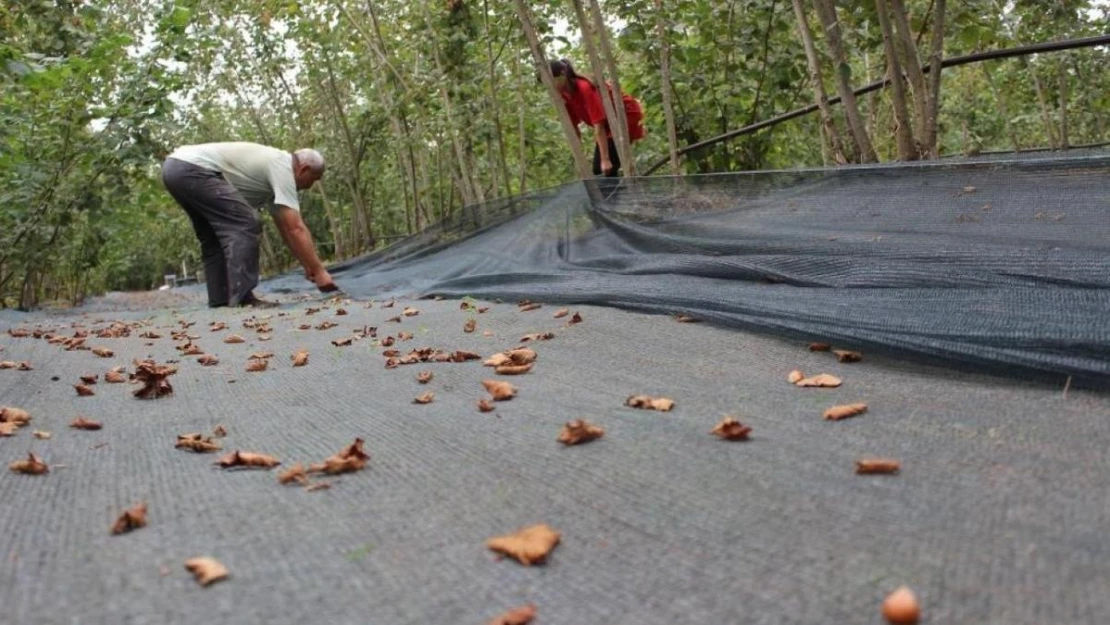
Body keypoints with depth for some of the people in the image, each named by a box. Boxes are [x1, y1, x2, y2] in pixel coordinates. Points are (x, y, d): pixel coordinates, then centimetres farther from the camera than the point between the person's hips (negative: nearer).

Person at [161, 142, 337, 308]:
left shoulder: (273, 165, 23)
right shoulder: (282, 168, -8)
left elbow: (286, 229, 25)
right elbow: (295, 229, -14)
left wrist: (308, 265, 22)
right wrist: (318, 270, -11)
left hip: (174, 168, 11)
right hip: (191, 168, -11)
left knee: (214, 239, 18)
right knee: (244, 225, -14)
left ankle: (220, 299, 15)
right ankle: (243, 298, -16)